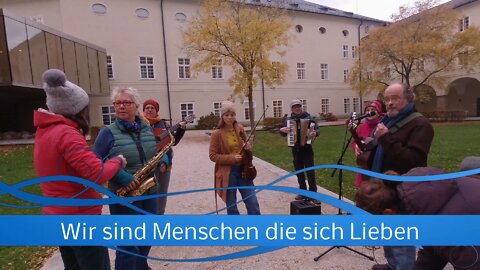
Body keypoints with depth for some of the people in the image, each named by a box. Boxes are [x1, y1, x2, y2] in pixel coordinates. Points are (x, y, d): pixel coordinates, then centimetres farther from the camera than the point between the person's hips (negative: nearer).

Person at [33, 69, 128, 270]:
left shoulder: (44, 131, 6)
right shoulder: (67, 134, -24)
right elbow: (98, 174, -32)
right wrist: (118, 162, -14)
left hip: (58, 216, 9)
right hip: (81, 218, -9)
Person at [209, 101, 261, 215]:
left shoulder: (240, 129, 3)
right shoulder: (217, 134, -12)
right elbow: (213, 155, -11)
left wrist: (248, 147, -5)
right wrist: (231, 158, -20)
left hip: (243, 170, 4)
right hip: (227, 173, -4)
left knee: (253, 203, 7)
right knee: (231, 205, 10)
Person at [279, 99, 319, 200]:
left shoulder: (309, 117, -5)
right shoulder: (288, 119, 4)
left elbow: (317, 130, -8)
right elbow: (283, 133, 8)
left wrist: (315, 133, -30)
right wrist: (282, 130, -14)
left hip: (307, 148, -3)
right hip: (295, 149, 4)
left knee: (310, 171, -1)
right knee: (299, 172, 12)